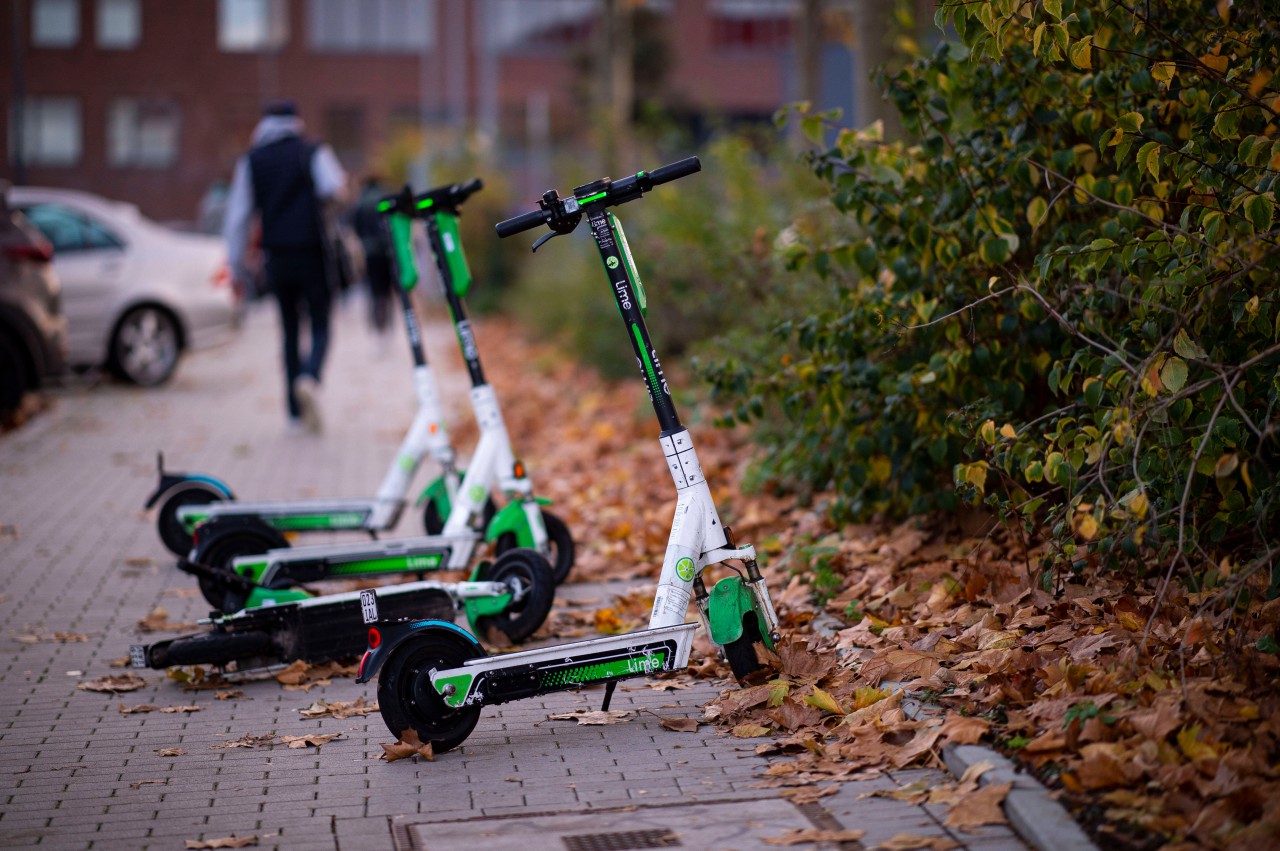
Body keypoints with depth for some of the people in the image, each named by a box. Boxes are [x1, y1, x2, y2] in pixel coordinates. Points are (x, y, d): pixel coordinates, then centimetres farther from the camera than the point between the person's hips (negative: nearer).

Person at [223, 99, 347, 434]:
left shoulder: (250, 161, 8)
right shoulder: (314, 153, 1)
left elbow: (237, 216, 4)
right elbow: (331, 187, -18)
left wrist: (236, 264, 7)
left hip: (277, 258, 3)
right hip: (312, 254, -2)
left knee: (290, 331, 11)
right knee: (320, 327, 4)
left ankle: (296, 413, 9)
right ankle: (310, 378, -27)